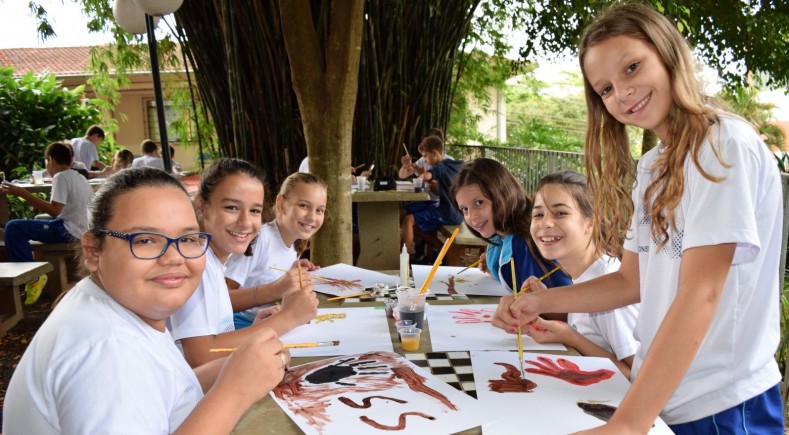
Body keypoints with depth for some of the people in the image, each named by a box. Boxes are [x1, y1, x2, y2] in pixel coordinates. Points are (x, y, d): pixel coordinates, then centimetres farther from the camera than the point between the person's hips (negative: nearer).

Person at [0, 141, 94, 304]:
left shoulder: (60, 177, -11)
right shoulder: (79, 178, 17)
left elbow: (54, 211, -22)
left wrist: (23, 193, -20)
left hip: (68, 230, -10)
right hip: (80, 229, 10)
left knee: (13, 228, -14)